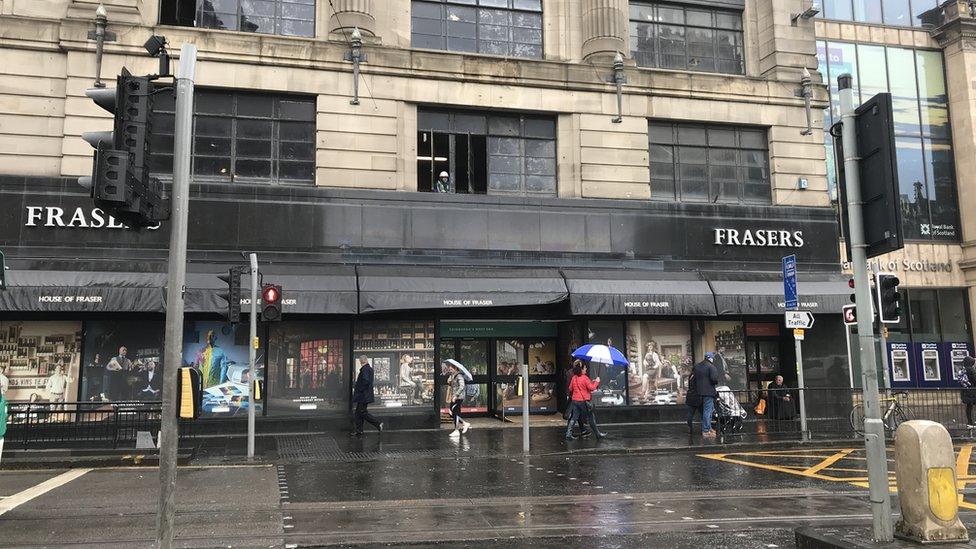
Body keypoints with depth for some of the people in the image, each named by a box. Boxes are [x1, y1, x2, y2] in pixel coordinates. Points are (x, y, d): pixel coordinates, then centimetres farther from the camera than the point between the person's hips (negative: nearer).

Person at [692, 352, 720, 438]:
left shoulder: (696, 366, 13)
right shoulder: (711, 367, -11)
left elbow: (692, 378, 14)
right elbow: (714, 378, -20)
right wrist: (716, 382, 0)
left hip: (699, 392, 8)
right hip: (708, 392, -8)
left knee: (704, 410, 18)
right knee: (707, 411, -4)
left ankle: (708, 428, 25)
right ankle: (706, 431, -3)